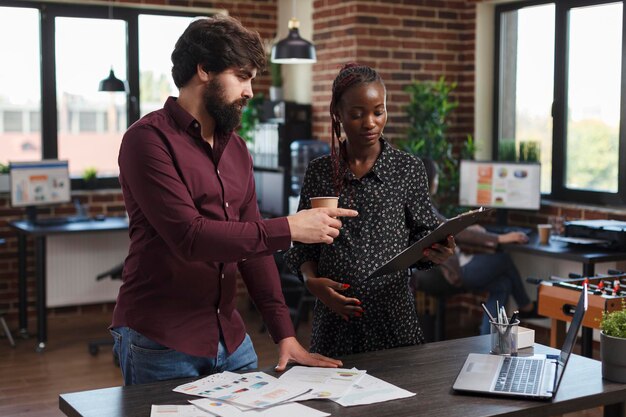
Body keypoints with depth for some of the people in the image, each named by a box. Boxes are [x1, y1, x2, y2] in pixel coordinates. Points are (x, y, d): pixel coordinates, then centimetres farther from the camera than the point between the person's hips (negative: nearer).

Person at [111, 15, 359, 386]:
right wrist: (289, 229, -18)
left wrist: (285, 333, 4)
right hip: (160, 345, -7)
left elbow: (254, 244, 11)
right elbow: (189, 237, -22)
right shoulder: (149, 139, -12)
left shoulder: (237, 150, 11)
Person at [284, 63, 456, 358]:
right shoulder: (319, 172, 3)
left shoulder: (408, 169, 0)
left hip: (392, 314, -1)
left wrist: (435, 253, -17)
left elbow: (423, 234, 3)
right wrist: (311, 280, -9)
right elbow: (303, 243, 8)